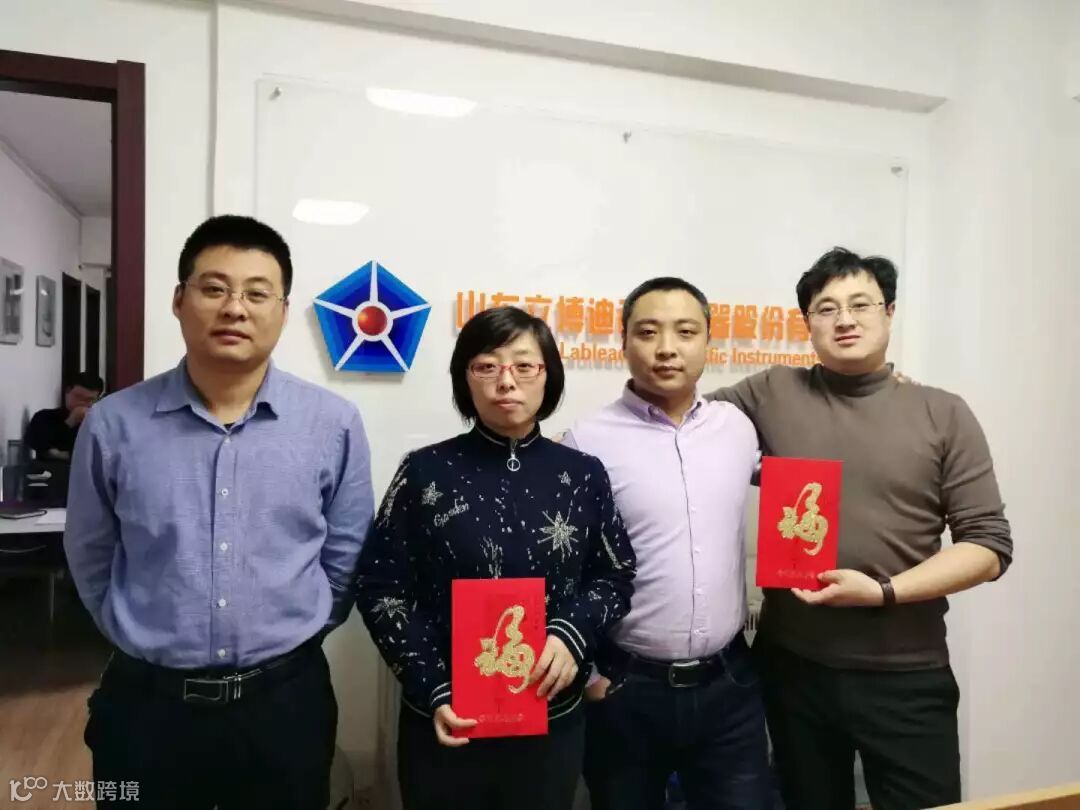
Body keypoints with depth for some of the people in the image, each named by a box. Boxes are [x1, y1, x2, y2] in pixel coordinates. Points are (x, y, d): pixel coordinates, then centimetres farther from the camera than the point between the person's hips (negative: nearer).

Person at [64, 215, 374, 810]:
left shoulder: (334, 424, -7)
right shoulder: (113, 424, -5)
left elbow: (345, 560, 1)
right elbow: (90, 559, 8)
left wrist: (283, 640, 5)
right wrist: (151, 642, 11)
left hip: (285, 699, 0)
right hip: (144, 703, 1)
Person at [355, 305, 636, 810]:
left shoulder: (583, 475, -3)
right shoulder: (425, 471, -7)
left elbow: (616, 576, 4)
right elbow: (379, 588, -4)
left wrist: (572, 635, -14)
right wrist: (433, 689, -12)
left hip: (552, 722, 2)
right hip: (445, 722, -1)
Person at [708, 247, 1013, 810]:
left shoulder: (944, 415, -2)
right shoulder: (773, 394, -1)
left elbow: (989, 545, -3)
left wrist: (884, 591, -16)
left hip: (906, 673, -1)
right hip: (792, 665, 1)